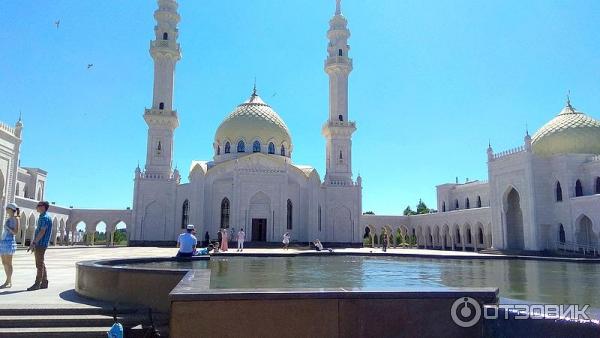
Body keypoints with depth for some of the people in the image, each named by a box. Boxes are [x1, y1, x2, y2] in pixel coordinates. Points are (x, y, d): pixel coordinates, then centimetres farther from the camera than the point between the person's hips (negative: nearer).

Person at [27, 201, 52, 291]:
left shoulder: (45, 217, -14)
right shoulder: (42, 217, 17)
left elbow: (42, 232, -21)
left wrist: (33, 243, -22)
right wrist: (33, 243, 20)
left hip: (41, 244, -10)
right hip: (39, 244, 10)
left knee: (40, 264, -5)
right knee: (40, 264, 13)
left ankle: (37, 284, -1)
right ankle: (44, 283, 17)